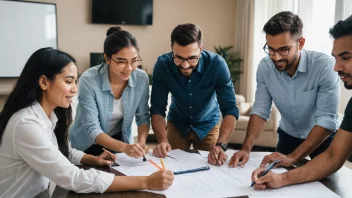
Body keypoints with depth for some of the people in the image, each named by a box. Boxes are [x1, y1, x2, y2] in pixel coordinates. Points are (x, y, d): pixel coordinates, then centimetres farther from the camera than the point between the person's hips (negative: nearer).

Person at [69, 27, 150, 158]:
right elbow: (91, 129, -24)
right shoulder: (89, 80, -23)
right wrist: (124, 147, -36)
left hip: (120, 140, 2)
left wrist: (141, 141, -20)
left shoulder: (141, 78, -13)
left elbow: (143, 117, -2)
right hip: (88, 146, -2)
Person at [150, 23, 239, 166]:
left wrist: (220, 145, -44)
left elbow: (230, 109, -29)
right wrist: (162, 140, -38)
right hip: (176, 124, 1)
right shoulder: (163, 64, -25)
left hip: (208, 125, 0)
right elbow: (157, 108, -21)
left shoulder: (217, 64, -29)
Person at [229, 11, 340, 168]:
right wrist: (246, 148, -29)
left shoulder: (324, 66, -30)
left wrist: (292, 157, -38)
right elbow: (260, 111, -14)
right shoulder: (265, 67, -18)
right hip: (288, 136, 3)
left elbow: (327, 121, -30)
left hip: (323, 137, -3)